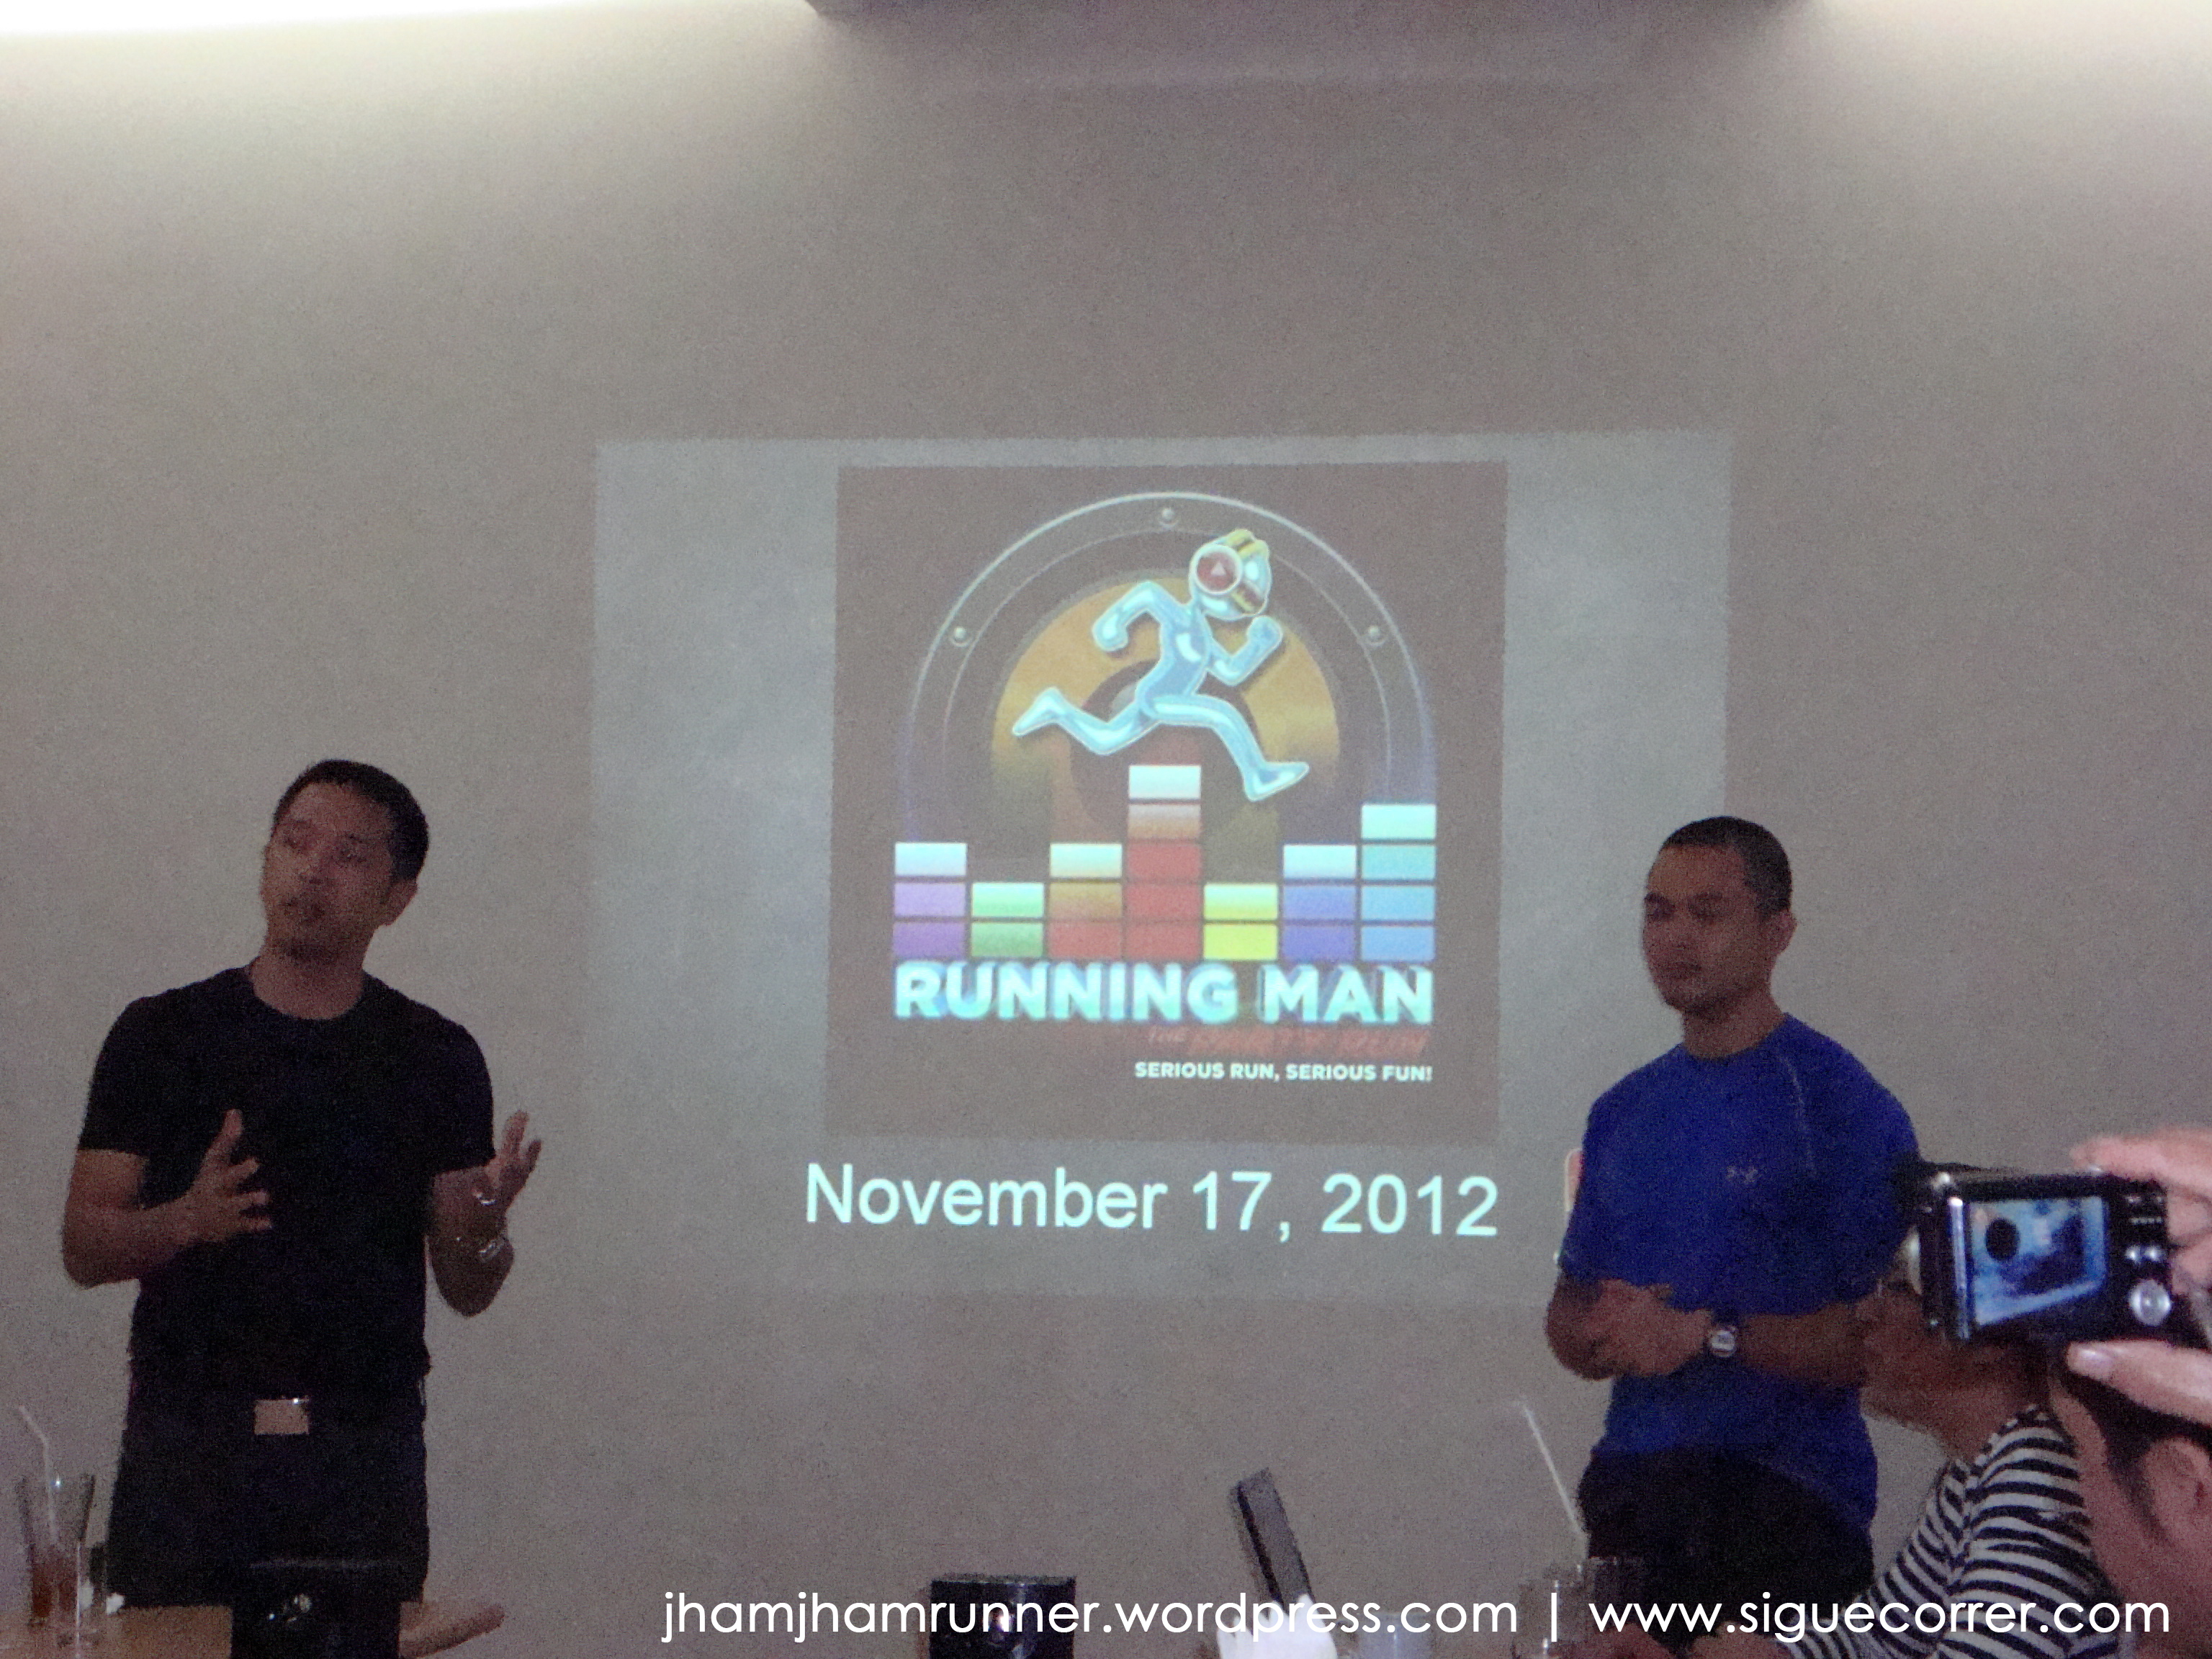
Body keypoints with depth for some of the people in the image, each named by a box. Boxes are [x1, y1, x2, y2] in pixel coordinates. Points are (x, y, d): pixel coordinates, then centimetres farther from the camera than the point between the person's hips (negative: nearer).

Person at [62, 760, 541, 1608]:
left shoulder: (435, 1057, 6)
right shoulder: (161, 1035, 5)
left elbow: (466, 1292, 7)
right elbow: (83, 1247, 3)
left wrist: (482, 1227, -15)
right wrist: (187, 1220, -16)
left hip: (363, 1456, 0)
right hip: (186, 1448, 0)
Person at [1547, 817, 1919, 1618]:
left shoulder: (1841, 1103, -8)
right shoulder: (1623, 1111, 12)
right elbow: (1567, 1318, 17)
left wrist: (1707, 1336, -20)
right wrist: (1604, 1331, -5)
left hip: (1783, 1500, -6)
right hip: (1629, 1488, 6)